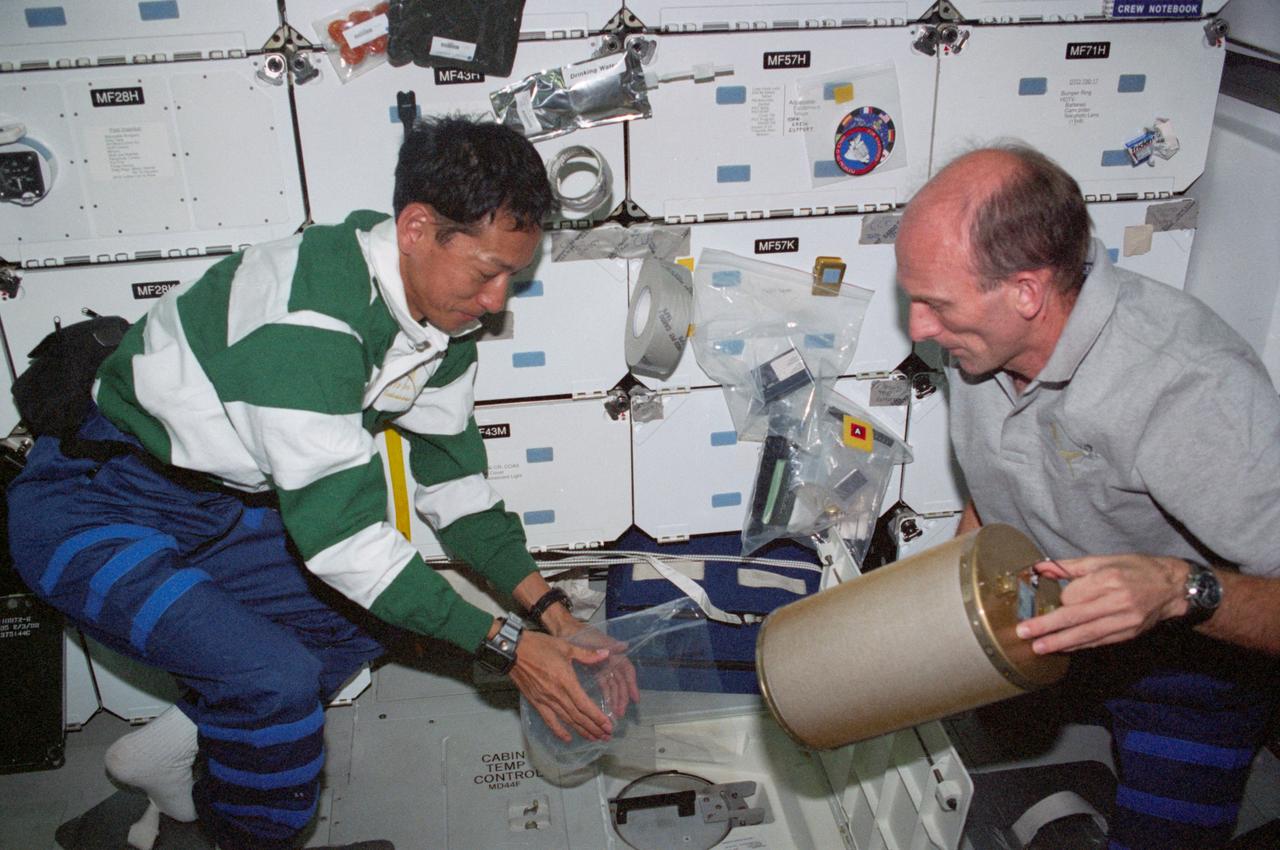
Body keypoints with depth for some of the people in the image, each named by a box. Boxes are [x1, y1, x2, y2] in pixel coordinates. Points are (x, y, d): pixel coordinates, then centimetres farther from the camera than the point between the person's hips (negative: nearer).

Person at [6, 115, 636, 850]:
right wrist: (506, 645, -29)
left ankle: (174, 747, 19)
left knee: (389, 611, 13)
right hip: (96, 507, -9)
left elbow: (454, 479, 1)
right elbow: (339, 528, -33)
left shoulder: (440, 316, -6)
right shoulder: (308, 318, -34)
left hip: (226, 500, 9)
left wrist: (552, 612, -8)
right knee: (278, 679, -25)